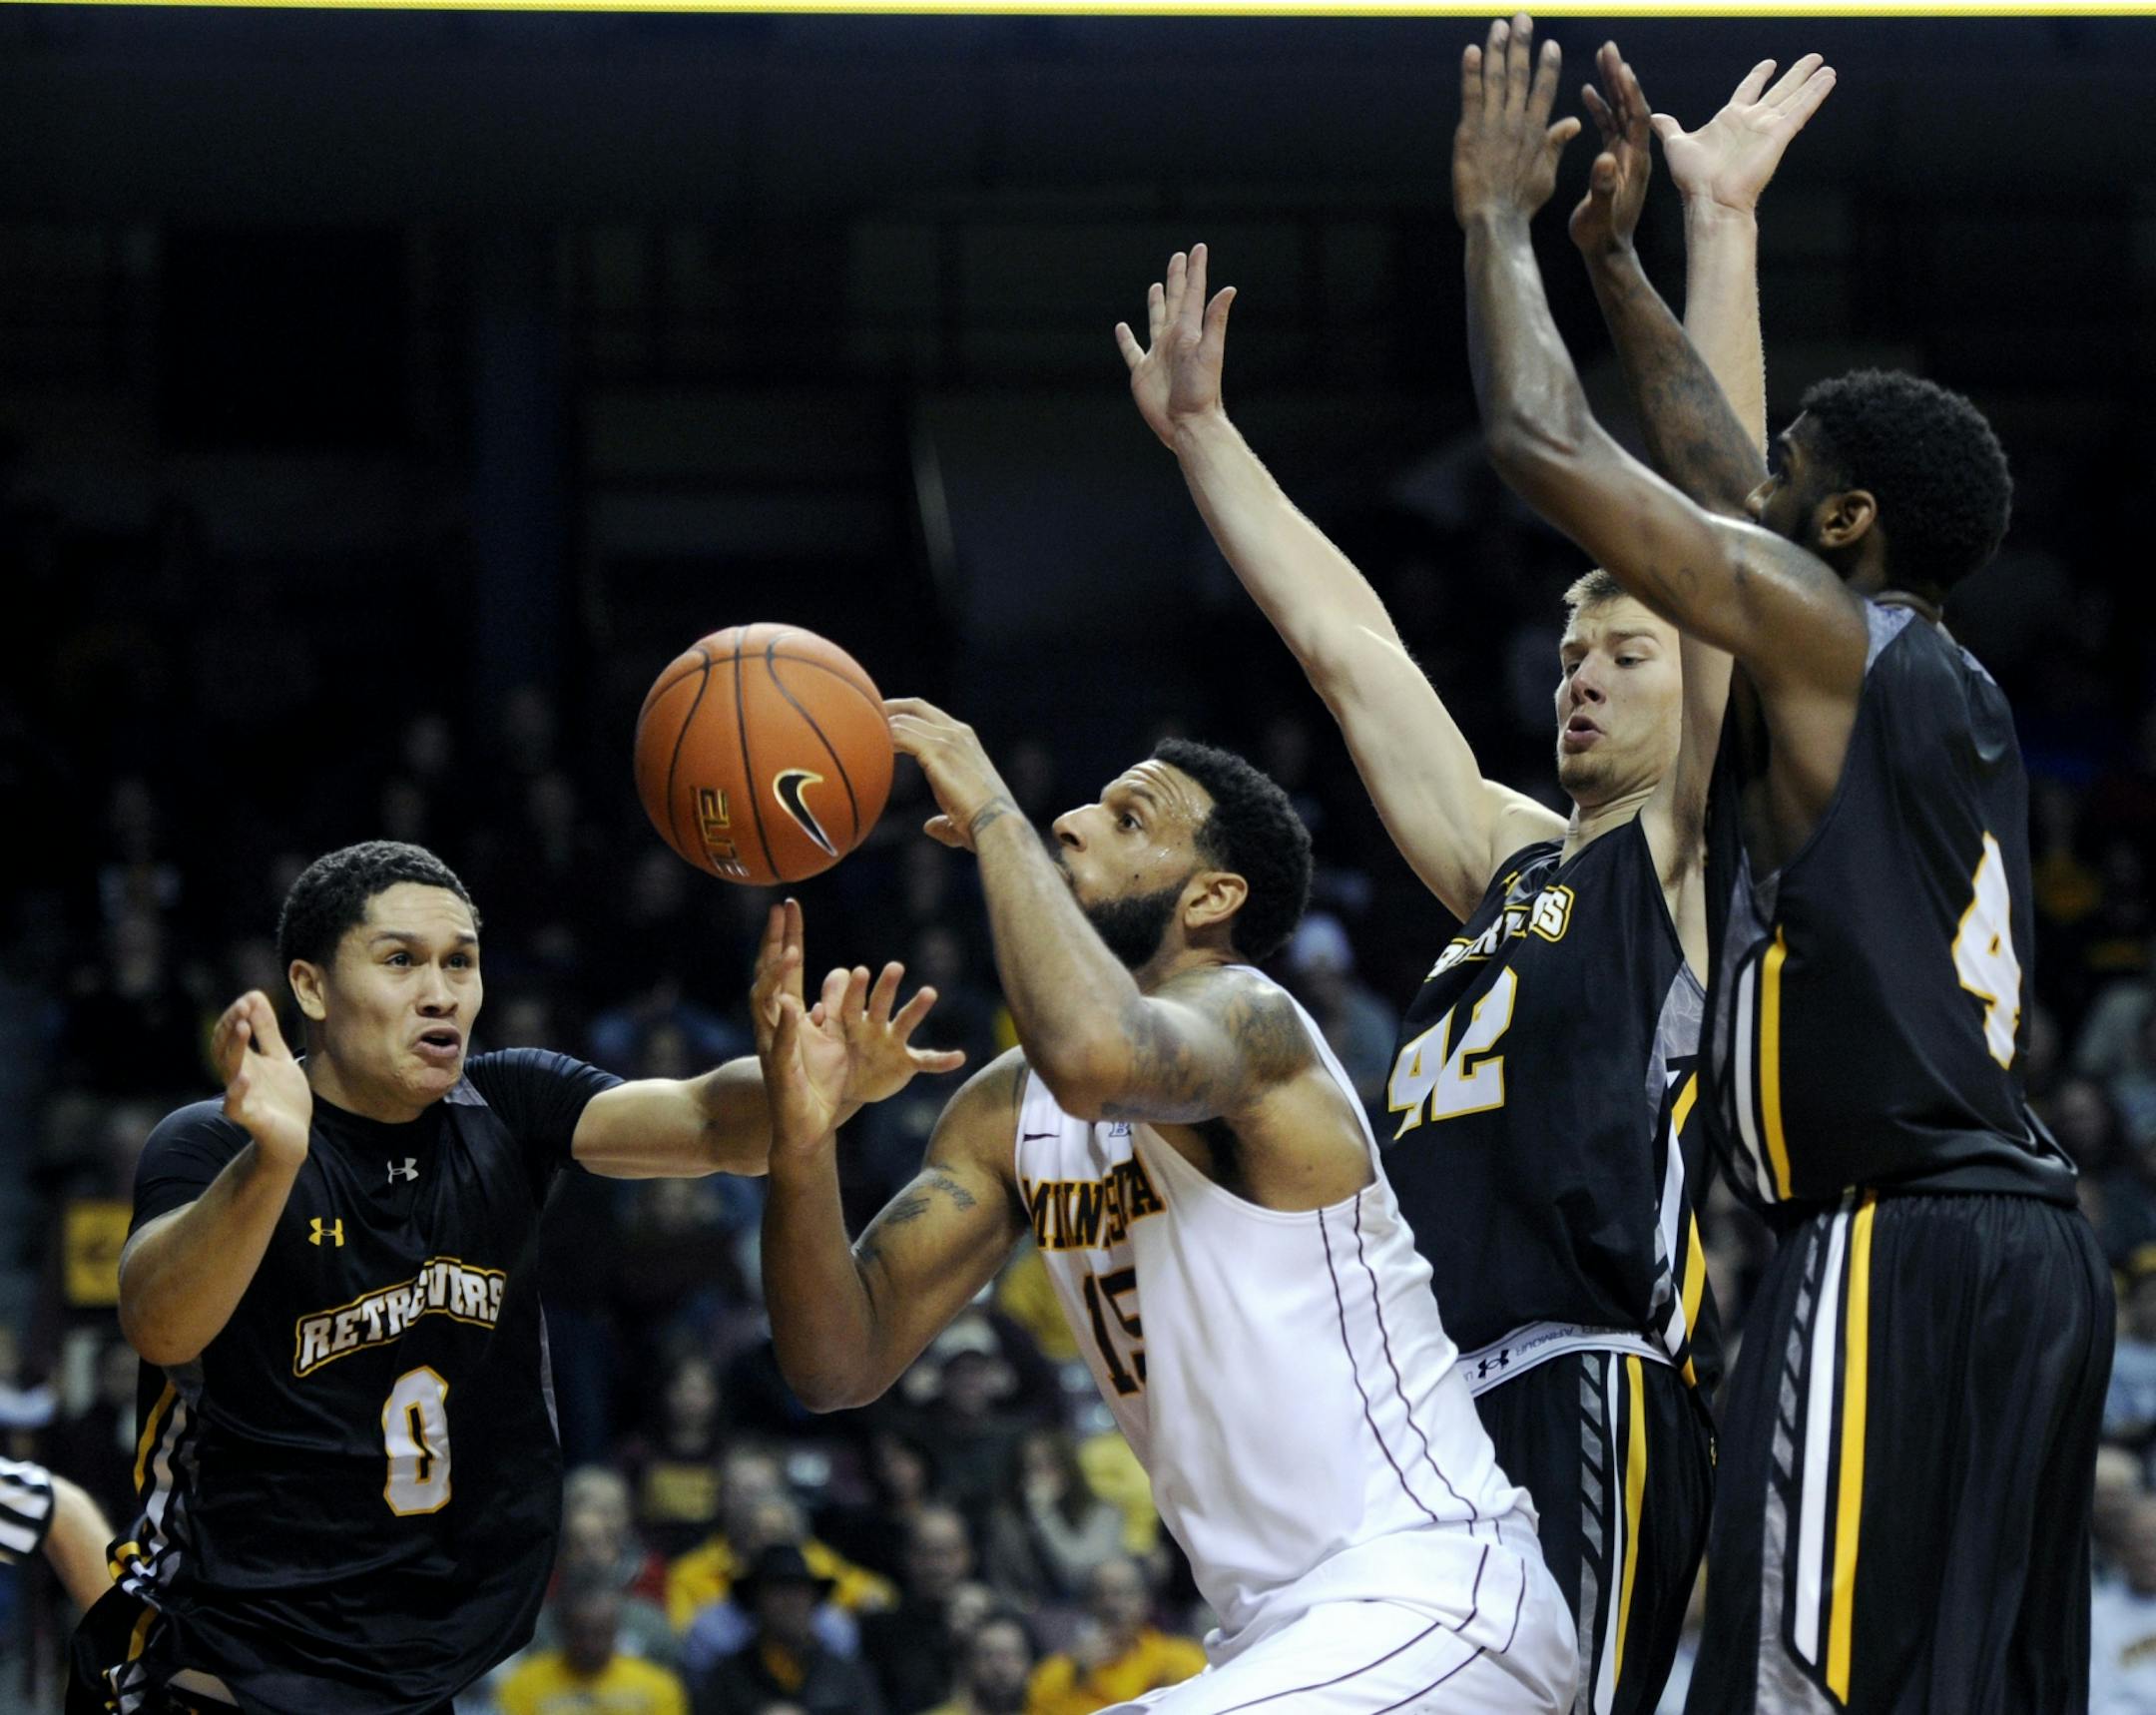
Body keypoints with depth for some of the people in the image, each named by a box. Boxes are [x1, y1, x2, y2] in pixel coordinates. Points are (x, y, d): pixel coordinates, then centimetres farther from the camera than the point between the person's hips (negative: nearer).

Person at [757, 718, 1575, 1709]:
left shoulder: (1244, 1019, -12)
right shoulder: (1007, 1115, 12)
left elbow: (1097, 1056, -38)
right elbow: (841, 1366, 5)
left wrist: (993, 816, -23)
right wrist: (802, 1141, -13)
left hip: (1431, 1608, -9)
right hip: (1284, 1631, 9)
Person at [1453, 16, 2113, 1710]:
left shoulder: (1820, 627, -5)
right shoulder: (1952, 685, 20)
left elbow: (1545, 447, -6)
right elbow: (1728, 484, 35)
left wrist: (1499, 219, 8)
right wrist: (1615, 263, 39)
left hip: (1901, 1246, -9)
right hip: (2032, 1240, 9)